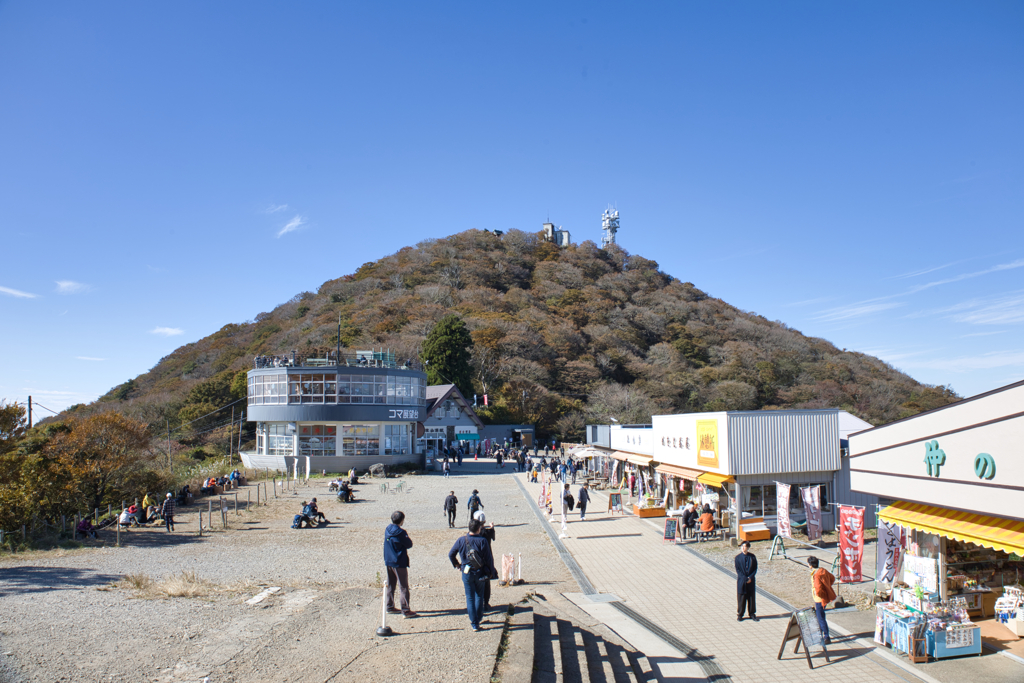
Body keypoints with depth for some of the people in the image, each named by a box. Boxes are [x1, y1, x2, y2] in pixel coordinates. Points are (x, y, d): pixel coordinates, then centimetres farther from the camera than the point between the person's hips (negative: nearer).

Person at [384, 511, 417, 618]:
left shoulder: (387, 530, 3)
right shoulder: (400, 532, -20)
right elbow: (409, 544, -11)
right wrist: (407, 536, 4)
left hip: (388, 561, 8)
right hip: (399, 563, -8)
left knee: (390, 585, 18)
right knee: (403, 586, -2)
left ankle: (390, 607, 26)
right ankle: (406, 611, 0)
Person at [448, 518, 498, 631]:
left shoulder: (461, 540, -7)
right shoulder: (483, 541, -14)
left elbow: (451, 554, 1)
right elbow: (488, 559, -11)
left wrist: (457, 565, 16)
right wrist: (492, 572, 2)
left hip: (466, 573, 0)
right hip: (480, 573, 0)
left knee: (470, 598, 9)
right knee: (479, 596, 21)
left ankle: (474, 623, 9)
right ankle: (478, 618, 32)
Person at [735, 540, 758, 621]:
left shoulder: (752, 556, -2)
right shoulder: (738, 557, -6)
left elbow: (755, 568, 0)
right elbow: (738, 570, -6)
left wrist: (750, 577, -12)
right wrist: (745, 578, -14)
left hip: (751, 580, 2)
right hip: (741, 581, -2)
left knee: (751, 597, 10)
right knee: (741, 598, 4)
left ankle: (752, 613, 24)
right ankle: (740, 614, 16)